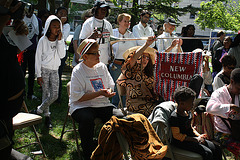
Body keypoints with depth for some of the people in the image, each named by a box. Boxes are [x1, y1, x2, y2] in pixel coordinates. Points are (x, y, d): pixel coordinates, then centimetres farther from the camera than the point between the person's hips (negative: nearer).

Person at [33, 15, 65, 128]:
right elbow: (38, 58, -5)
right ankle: (47, 116, 13)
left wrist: (60, 40, -14)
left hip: (54, 70, 3)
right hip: (44, 69, -3)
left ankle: (39, 110, 14)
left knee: (54, 95, -4)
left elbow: (62, 55, -8)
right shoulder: (43, 40, -6)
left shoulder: (60, 40, 4)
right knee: (46, 94, -1)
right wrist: (38, 75, -8)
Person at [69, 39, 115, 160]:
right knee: (87, 119, -36)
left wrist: (109, 92, -8)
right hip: (82, 106, -4)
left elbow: (111, 86, 17)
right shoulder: (78, 71, -4)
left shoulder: (102, 67, 13)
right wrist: (99, 93, -18)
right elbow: (78, 97, -12)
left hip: (103, 104, 5)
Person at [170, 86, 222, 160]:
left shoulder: (188, 112, 7)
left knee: (217, 149, 1)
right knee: (207, 153, -23)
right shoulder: (174, 117, -20)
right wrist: (195, 139, -19)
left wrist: (199, 136, 2)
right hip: (182, 141, -9)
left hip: (191, 137, 9)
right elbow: (177, 135, -19)